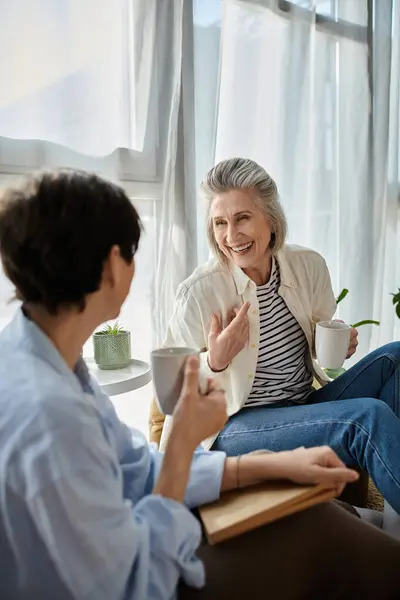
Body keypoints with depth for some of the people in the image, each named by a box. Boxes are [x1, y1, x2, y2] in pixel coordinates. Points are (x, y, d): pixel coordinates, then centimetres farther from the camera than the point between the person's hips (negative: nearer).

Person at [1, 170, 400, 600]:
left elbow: (135, 471, -1)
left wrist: (270, 465, -3)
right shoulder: (47, 410, -36)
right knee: (324, 538, 2)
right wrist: (184, 441, -21)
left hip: (119, 562, 7)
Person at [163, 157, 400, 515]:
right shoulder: (199, 293, -16)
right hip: (234, 428, -6)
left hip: (306, 410, 6)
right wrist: (215, 362, -27)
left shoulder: (309, 266, -2)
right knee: (369, 416, -27)